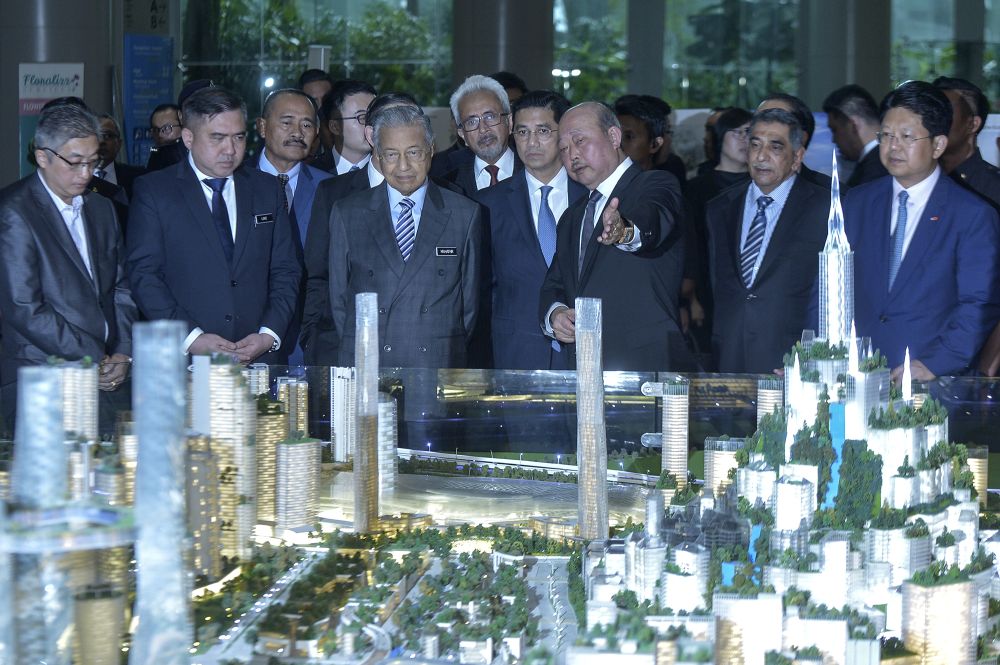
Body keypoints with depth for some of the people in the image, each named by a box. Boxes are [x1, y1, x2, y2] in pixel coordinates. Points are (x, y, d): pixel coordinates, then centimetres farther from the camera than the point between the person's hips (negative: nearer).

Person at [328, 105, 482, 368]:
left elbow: (471, 298, 11)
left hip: (439, 368, 0)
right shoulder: (347, 214, 9)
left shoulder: (465, 215, 8)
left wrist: (451, 352, 5)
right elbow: (338, 297, 12)